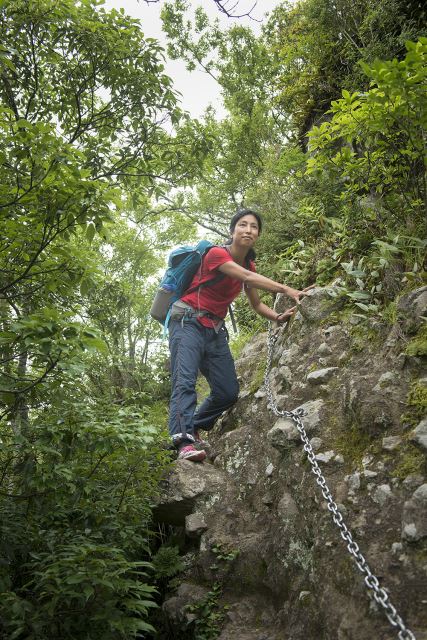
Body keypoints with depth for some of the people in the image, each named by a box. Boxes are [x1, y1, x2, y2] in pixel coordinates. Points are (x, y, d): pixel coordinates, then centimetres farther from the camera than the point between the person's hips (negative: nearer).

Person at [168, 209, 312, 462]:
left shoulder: (249, 264, 11)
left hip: (215, 330, 7)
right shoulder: (217, 253, -11)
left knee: (229, 392, 1)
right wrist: (287, 290, -35)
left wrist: (278, 317, -2)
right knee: (185, 381, -25)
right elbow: (247, 278, -26)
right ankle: (184, 442, -35)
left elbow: (256, 304, 17)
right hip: (189, 322, -7)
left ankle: (194, 427, 22)